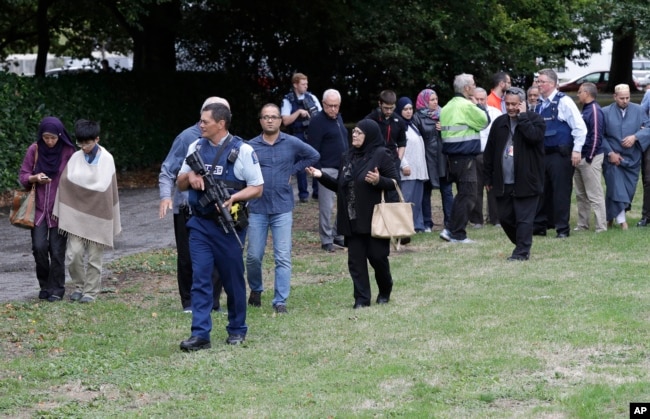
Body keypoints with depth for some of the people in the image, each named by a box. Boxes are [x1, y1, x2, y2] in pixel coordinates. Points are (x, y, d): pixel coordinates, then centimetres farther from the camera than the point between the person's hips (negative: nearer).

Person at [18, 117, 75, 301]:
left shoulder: (68, 152, -6)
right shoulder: (34, 150, -2)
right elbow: (23, 176, 3)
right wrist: (35, 178, -18)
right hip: (39, 207, 1)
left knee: (57, 250, -2)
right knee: (39, 246, -8)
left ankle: (56, 289, 11)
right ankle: (45, 285, 12)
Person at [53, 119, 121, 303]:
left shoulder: (106, 159, -4)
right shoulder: (75, 158, 0)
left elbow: (108, 188, -1)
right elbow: (65, 183, 1)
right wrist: (60, 212, -1)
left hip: (98, 215, -1)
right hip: (76, 214, 2)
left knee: (94, 257, 4)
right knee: (74, 253, -4)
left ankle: (91, 291, 17)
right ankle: (79, 286, 17)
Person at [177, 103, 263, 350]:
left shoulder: (242, 151, -6)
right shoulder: (195, 148, 9)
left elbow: (257, 188, -5)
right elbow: (180, 184, 15)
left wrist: (234, 197, -22)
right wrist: (190, 176, -8)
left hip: (228, 225, -3)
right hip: (200, 224, 4)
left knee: (233, 279, 8)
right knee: (200, 279, -4)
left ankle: (237, 330, 23)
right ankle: (200, 334, -5)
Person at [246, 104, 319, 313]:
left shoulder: (292, 143, 2)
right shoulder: (251, 146, -1)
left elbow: (313, 156, 14)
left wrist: (292, 170, 6)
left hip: (282, 209, 0)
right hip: (257, 209, 0)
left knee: (283, 258, -4)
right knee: (254, 256, 5)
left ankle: (280, 301, 1)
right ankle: (256, 290, 30)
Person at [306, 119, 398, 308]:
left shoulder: (381, 155, -6)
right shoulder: (350, 157, 14)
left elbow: (395, 182, -10)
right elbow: (340, 186, 19)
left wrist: (379, 181, -28)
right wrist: (321, 176, 7)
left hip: (374, 219, -6)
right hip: (353, 220, 6)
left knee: (377, 256, 1)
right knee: (356, 260, 2)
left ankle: (385, 291, 24)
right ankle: (362, 298, 7)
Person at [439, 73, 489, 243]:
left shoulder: (447, 107, 13)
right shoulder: (466, 106, -13)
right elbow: (484, 121, -7)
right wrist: (478, 105, 5)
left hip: (452, 155, 9)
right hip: (465, 156, -9)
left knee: (463, 194, 17)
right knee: (468, 194, -5)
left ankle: (452, 230, 15)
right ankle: (457, 233, -6)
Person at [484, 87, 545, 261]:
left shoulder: (535, 119, -3)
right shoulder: (499, 123, 11)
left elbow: (533, 136, -25)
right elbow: (489, 151, 13)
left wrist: (522, 116, -15)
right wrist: (488, 177, 11)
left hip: (526, 181, -6)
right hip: (503, 182, 6)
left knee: (524, 219, -5)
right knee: (505, 218, 11)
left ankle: (522, 252, 0)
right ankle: (521, 245, 27)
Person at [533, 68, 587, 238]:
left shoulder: (563, 101, -8)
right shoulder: (539, 106, 13)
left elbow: (580, 127, -11)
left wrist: (577, 150, -14)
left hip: (560, 155, -7)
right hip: (543, 154, 7)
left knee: (561, 191, -3)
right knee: (542, 191, 10)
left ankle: (562, 228, 3)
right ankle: (540, 226, 17)